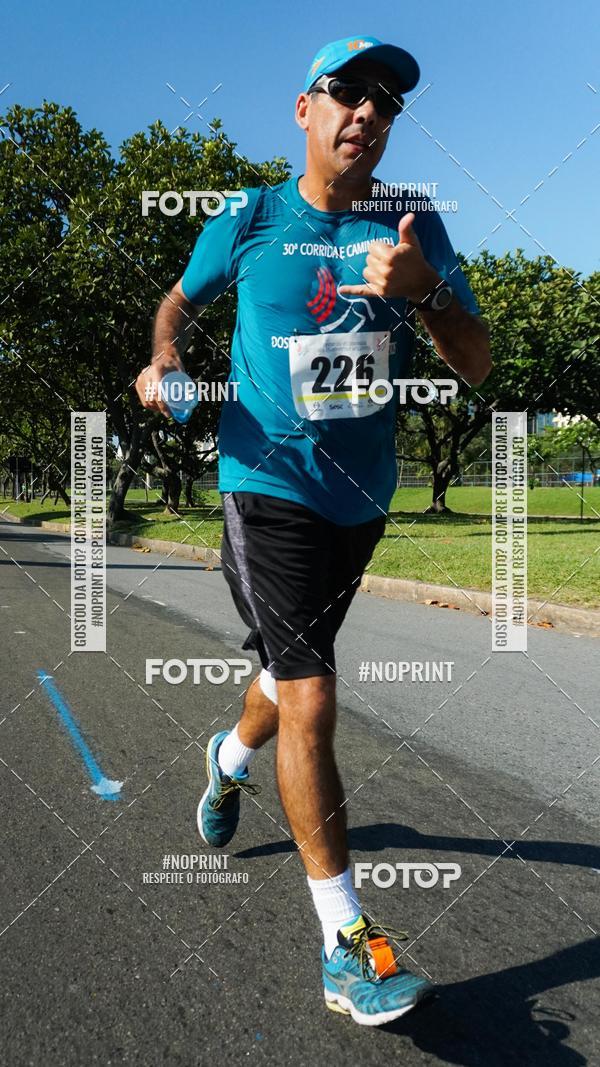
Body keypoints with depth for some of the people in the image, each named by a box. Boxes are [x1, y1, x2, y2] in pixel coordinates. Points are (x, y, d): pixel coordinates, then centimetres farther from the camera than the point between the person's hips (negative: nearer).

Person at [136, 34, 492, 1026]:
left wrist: (424, 288, -20)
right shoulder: (246, 223, -2)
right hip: (268, 488, -4)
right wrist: (166, 359, -6)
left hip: (361, 498, 4)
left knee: (296, 667, 22)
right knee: (311, 700, -15)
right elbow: (179, 300, 16)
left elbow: (478, 365, -2)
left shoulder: (417, 228, 3)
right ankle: (347, 945, -6)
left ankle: (231, 757, 56)